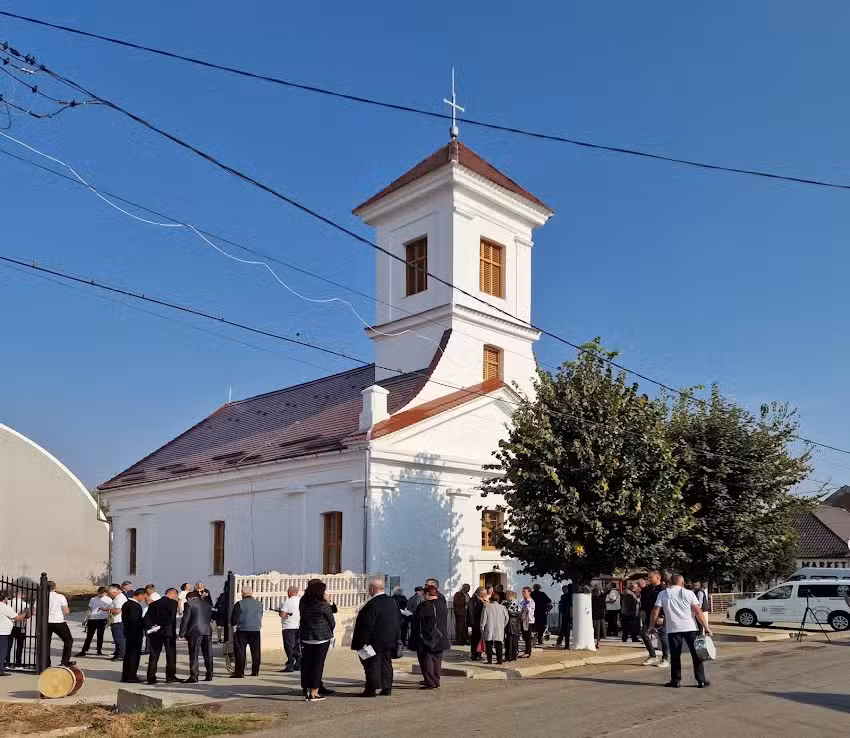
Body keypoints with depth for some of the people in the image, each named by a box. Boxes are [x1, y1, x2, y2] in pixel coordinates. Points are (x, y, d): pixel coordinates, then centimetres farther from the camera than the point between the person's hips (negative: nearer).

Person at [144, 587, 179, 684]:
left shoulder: (154, 603, 10)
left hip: (155, 633, 5)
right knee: (171, 655, 7)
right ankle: (170, 676, 8)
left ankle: (151, 677, 8)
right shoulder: (173, 603, -7)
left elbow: (145, 618, 4)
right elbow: (172, 617, -20)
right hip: (168, 632, -5)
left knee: (154, 656, 10)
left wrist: (149, 628, 0)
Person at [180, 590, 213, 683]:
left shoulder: (189, 604, -2)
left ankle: (193, 677, -4)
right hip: (207, 631, 6)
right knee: (208, 654, 10)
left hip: (195, 632, -6)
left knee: (194, 655, -2)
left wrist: (182, 633, -5)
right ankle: (209, 675, 13)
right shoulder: (206, 604, 17)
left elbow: (185, 619, -7)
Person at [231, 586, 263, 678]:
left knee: (240, 652, 3)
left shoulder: (240, 604, -8)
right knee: (256, 652, 12)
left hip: (242, 630, -4)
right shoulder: (259, 604, 4)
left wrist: (234, 623, 15)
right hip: (256, 630, 4)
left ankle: (239, 672, 1)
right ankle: (255, 671, 16)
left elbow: (234, 619, -5)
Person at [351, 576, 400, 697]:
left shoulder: (373, 604, -19)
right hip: (389, 641, 8)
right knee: (386, 664, 13)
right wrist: (395, 639, 21)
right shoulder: (392, 602, 7)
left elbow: (367, 625, -20)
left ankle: (372, 689, 4)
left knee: (372, 665, 1)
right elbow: (398, 622, 14)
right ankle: (387, 688, 17)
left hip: (375, 642, -8)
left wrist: (361, 642, -15)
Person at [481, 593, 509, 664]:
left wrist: (482, 628, 4)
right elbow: (506, 619, 9)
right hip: (499, 632, 2)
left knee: (489, 645, 5)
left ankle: (489, 660, 2)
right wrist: (503, 626, 21)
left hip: (489, 630, -2)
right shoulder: (502, 608, 2)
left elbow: (483, 619, -4)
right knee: (499, 645, 8)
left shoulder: (486, 607, -6)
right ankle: (499, 659, 5)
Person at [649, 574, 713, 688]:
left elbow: (655, 612, 0)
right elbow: (698, 611, -6)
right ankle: (701, 680, 12)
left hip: (673, 629, 0)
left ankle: (675, 680, 9)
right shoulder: (688, 593, 0)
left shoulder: (662, 594, 2)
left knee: (675, 655, 8)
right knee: (696, 654, 10)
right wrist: (706, 627, -2)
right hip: (690, 628, 0)